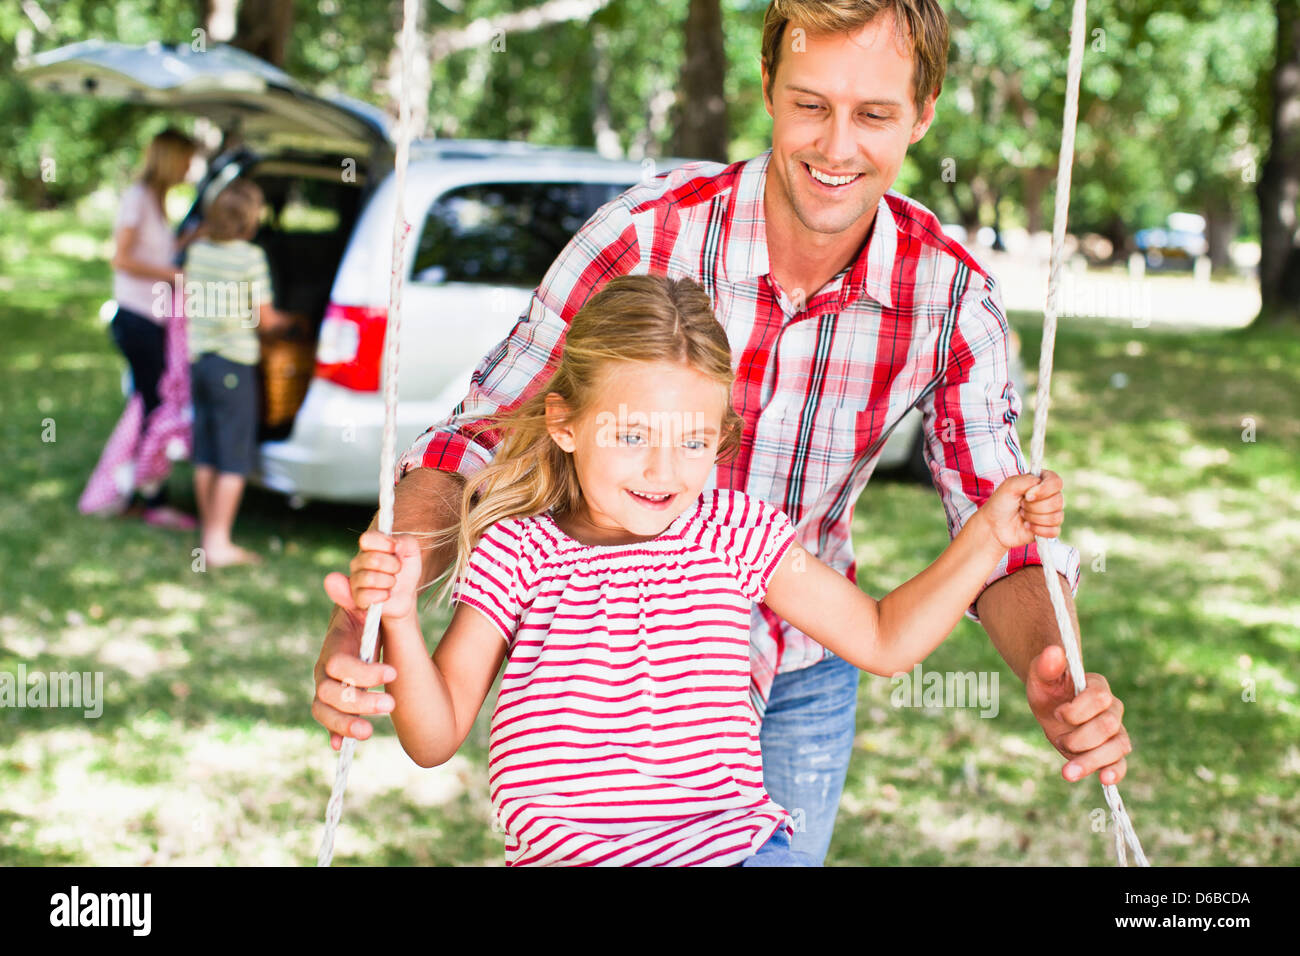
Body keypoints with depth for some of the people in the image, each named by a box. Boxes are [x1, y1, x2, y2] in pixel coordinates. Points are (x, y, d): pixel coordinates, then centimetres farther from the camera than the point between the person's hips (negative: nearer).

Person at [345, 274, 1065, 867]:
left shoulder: (734, 529, 8)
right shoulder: (516, 551, 3)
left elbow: (883, 640, 16)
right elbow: (435, 738, 4)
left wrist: (987, 535, 7)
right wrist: (399, 621, -13)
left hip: (736, 840, 2)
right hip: (569, 853, -2)